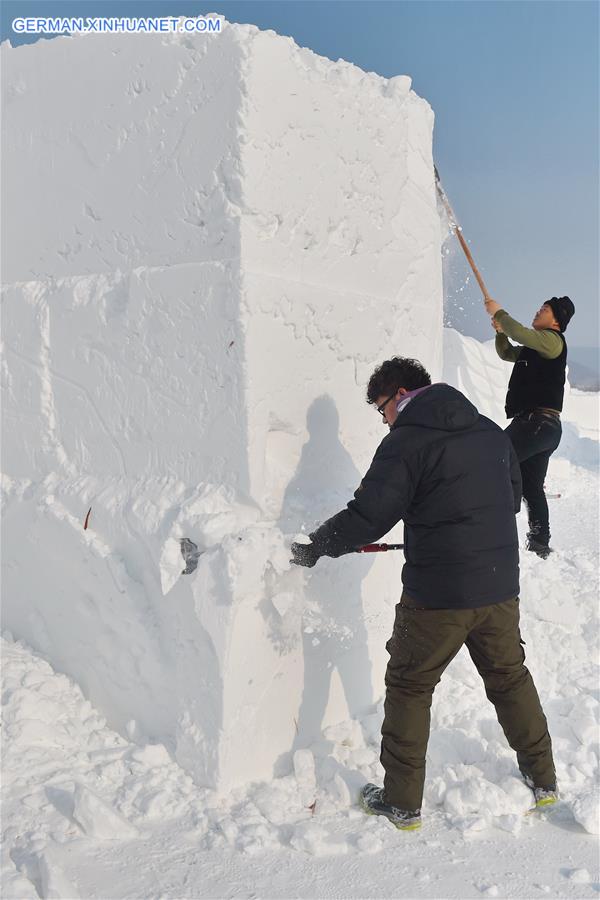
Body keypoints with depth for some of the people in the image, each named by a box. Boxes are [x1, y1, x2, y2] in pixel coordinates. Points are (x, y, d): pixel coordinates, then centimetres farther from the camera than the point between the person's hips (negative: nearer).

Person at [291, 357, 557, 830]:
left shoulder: (405, 442, -12)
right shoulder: (492, 432, 9)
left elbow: (368, 516, -17)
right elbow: (512, 498, 19)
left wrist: (314, 546, -4)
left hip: (436, 595, -6)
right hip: (500, 586, 6)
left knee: (408, 688, 10)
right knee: (510, 676, 23)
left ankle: (403, 801, 19)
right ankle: (543, 778, 36)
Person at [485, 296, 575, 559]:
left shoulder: (552, 339, -6)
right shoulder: (534, 346, 22)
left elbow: (521, 334, -21)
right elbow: (507, 354, 31)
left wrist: (499, 313, -7)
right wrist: (501, 332, 12)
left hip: (537, 423, -10)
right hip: (544, 427, 10)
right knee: (531, 487, 12)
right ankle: (540, 545, 16)